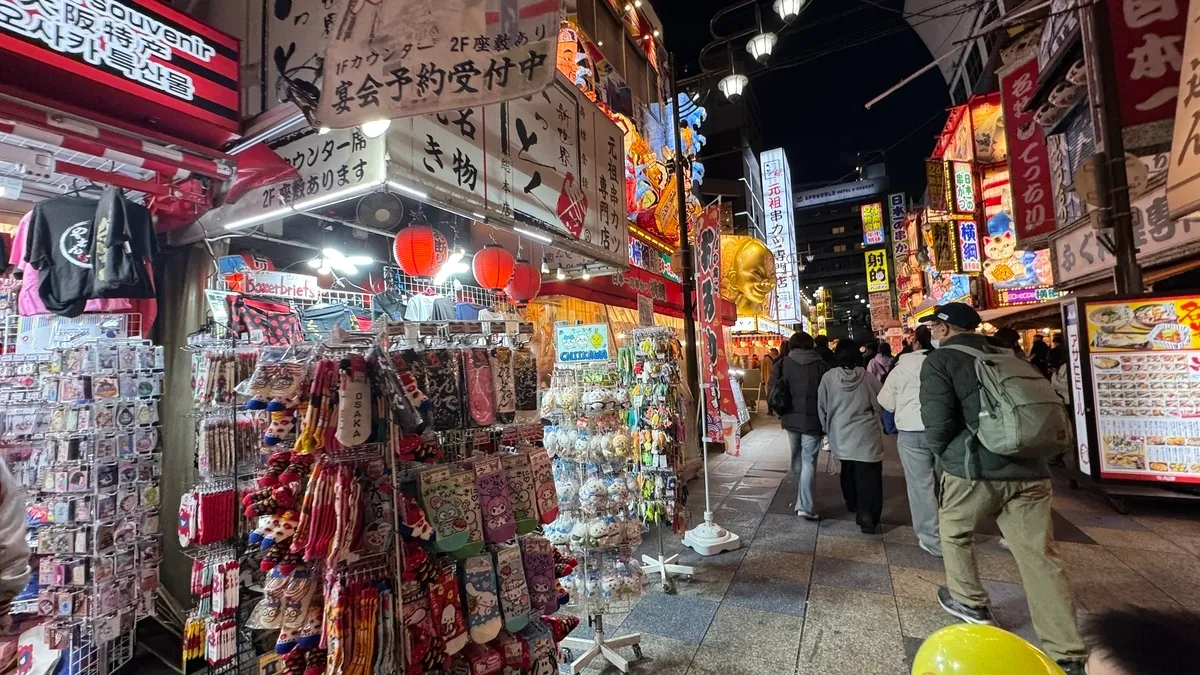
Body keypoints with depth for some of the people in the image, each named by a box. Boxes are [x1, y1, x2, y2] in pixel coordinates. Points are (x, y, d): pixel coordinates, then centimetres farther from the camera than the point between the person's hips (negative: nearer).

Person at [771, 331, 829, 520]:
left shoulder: (782, 364, 0)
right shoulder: (820, 366, -6)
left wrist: (780, 414, 13)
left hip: (790, 418, 3)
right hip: (812, 420, -3)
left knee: (797, 457, 21)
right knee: (809, 461, 1)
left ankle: (801, 499, 39)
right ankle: (804, 506, -4)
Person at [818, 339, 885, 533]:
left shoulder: (829, 377, -5)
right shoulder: (868, 377, -7)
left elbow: (822, 406, 1)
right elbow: (881, 404, 2)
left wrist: (828, 428, 16)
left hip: (841, 434, 2)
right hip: (867, 434, -2)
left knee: (848, 470, 21)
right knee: (868, 475, 0)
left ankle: (854, 504, 36)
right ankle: (867, 513, -9)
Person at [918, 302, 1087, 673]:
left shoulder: (940, 359, -4)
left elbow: (937, 420, -14)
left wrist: (944, 454, 5)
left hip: (976, 467, -5)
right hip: (1030, 468, 6)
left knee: (954, 532, 20)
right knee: (1039, 555, 9)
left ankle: (970, 602, 33)